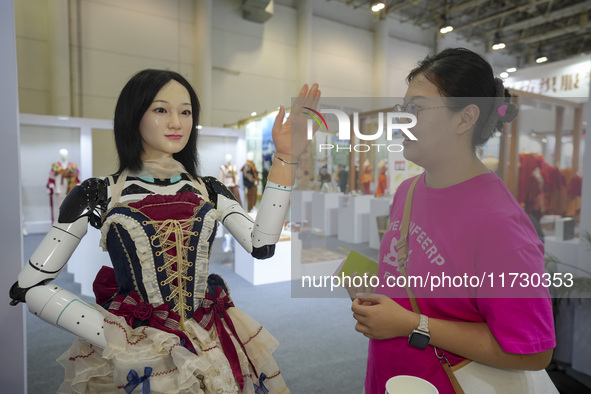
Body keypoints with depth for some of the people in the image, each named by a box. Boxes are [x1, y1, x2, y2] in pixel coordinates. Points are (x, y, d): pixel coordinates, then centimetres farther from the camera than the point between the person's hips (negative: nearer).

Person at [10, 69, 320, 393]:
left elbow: (261, 246, -16)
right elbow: (29, 288, -5)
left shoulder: (209, 191, 1)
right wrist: (114, 338, -13)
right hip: (130, 355, -2)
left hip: (211, 349, 3)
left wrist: (285, 158, -18)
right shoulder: (99, 194, -5)